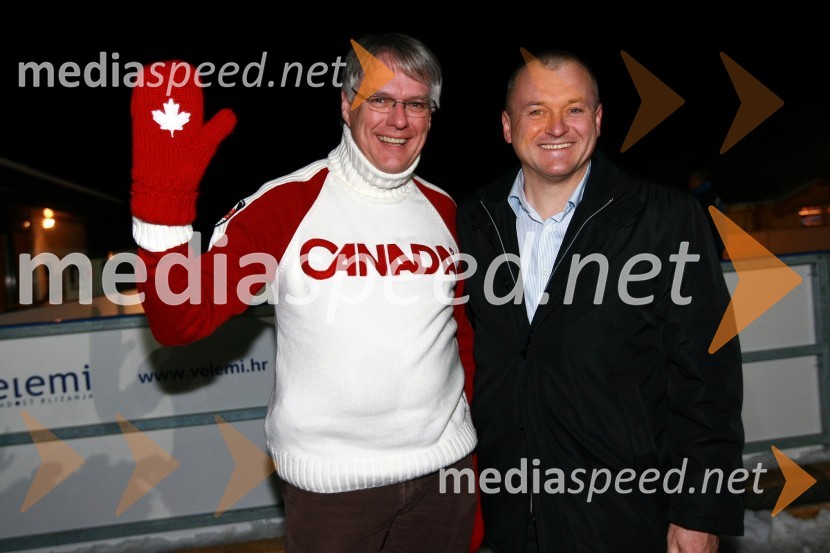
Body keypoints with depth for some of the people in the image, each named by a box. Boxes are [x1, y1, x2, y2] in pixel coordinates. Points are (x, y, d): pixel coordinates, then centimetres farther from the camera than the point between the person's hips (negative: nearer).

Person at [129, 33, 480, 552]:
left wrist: (477, 469, 12)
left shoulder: (445, 211, 3)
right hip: (331, 481, -3)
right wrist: (162, 196, -29)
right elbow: (180, 323, -16)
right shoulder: (286, 203, -10)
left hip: (443, 468, 4)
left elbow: (466, 340, 11)